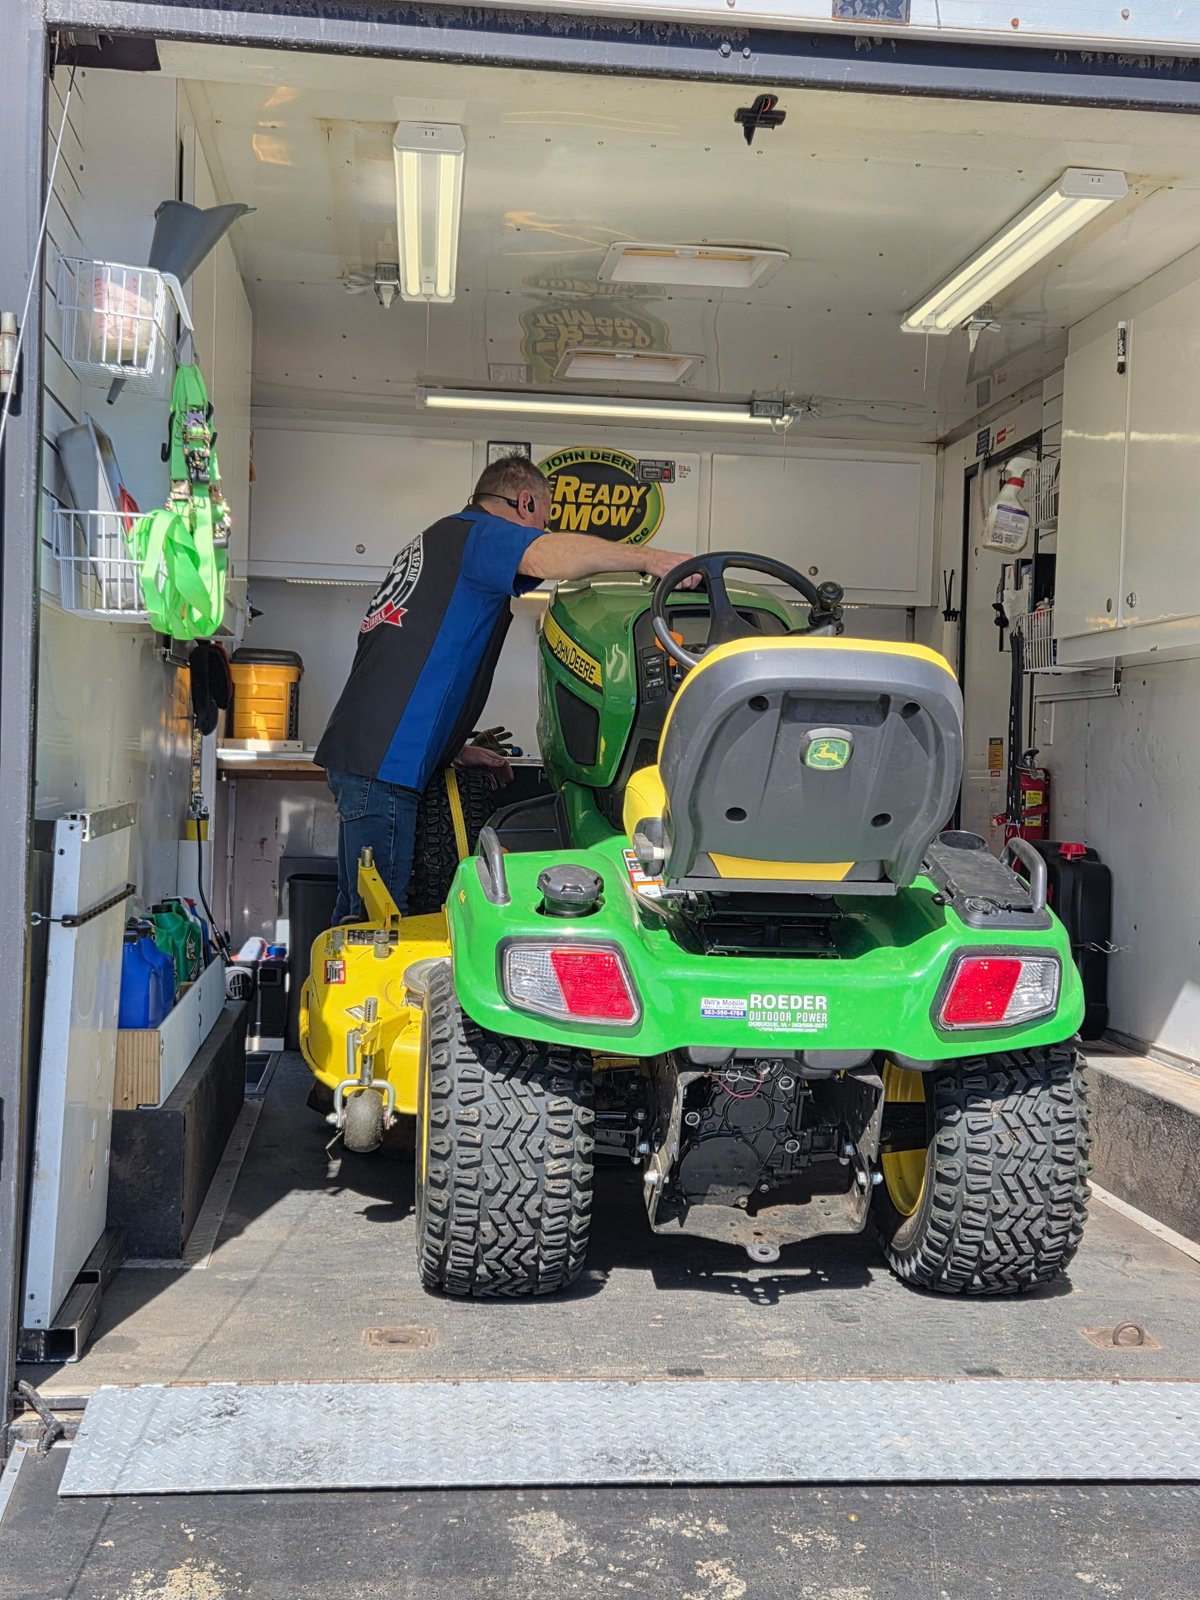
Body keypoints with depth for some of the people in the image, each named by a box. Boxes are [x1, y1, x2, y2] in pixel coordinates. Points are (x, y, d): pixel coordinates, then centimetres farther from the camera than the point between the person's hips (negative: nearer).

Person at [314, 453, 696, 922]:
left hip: (359, 752, 10)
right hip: (383, 761, -10)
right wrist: (648, 558, -27)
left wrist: (453, 748, 24)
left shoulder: (435, 542, 27)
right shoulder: (474, 532, -3)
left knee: (359, 911, 14)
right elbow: (546, 557, -27)